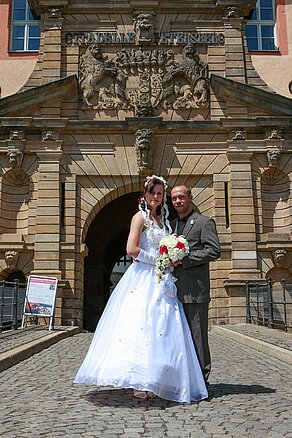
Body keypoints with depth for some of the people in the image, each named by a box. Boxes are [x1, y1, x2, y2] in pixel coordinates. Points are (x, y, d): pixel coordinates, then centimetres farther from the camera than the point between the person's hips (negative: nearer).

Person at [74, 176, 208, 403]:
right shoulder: (140, 216, -3)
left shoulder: (162, 220, 20)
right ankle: (140, 383, -8)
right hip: (144, 278, -8)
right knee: (142, 326, -11)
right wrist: (158, 259, -10)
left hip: (160, 280, 8)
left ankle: (149, 382, 7)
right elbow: (132, 249, -14)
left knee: (159, 329, 3)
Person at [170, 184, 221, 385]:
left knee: (197, 334, -3)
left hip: (195, 289, -7)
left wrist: (184, 259, -15)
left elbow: (214, 251, -11)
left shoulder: (204, 222, -1)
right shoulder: (172, 224, 19)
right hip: (176, 290, 7)